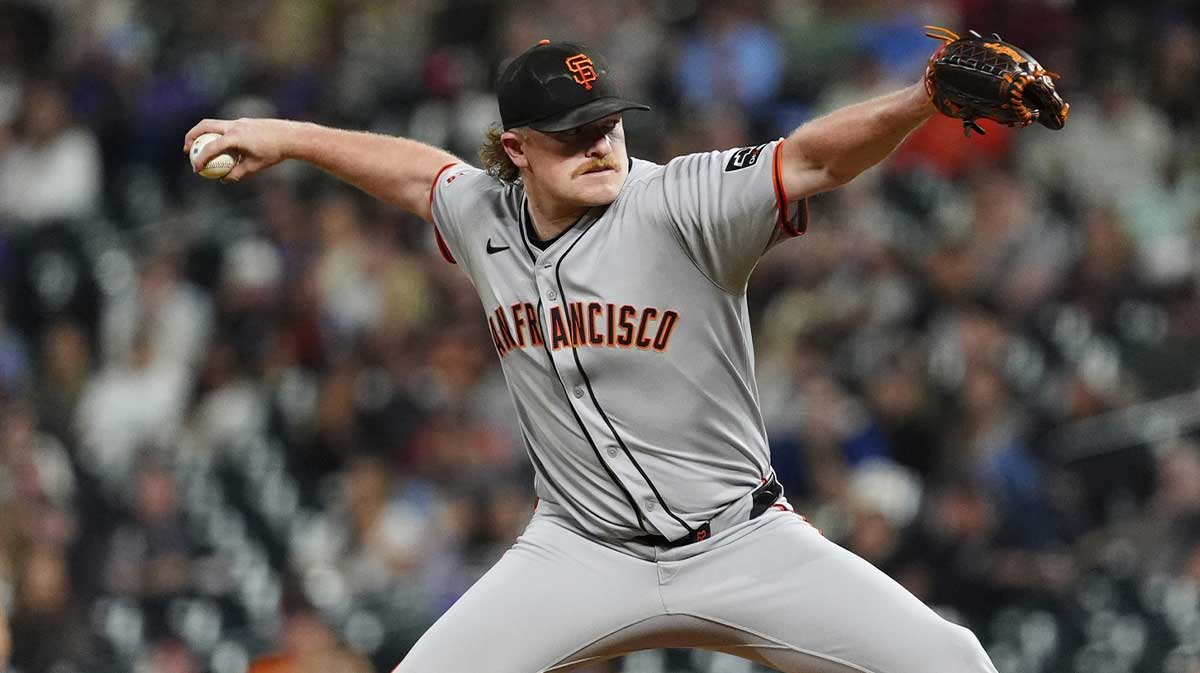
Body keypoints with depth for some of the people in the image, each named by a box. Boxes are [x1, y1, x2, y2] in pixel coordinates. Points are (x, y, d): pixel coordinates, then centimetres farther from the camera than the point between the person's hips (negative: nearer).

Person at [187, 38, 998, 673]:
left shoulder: (678, 206, -15)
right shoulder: (485, 218, 0)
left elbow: (815, 158, -28)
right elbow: (416, 170, 23)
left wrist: (926, 98, -45)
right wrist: (285, 138, 31)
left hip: (739, 540, -3)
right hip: (582, 551, 3)